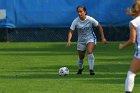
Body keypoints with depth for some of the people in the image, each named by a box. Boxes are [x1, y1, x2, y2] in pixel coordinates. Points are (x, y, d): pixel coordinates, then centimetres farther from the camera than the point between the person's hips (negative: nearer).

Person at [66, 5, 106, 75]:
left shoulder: (90, 19, -17)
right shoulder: (75, 21, -14)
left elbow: (99, 27, -4)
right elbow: (71, 31, -11)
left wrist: (103, 38, -4)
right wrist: (69, 41, -28)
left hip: (90, 38, -2)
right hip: (81, 40, 3)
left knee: (90, 52, -29)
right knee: (81, 57, 12)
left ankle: (91, 69, -25)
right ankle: (80, 69, 43)